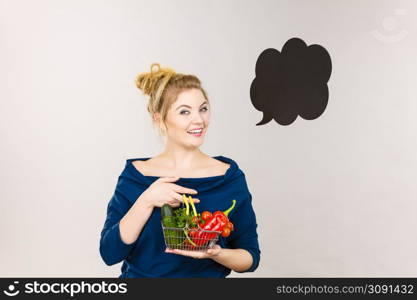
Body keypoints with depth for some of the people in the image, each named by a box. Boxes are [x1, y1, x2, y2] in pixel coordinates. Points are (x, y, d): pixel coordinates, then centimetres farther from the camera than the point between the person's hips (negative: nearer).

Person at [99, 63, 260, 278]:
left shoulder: (229, 176, -1)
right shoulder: (135, 174, 0)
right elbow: (109, 253, -6)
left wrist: (217, 254, -16)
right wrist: (147, 201, -17)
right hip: (140, 275, 1)